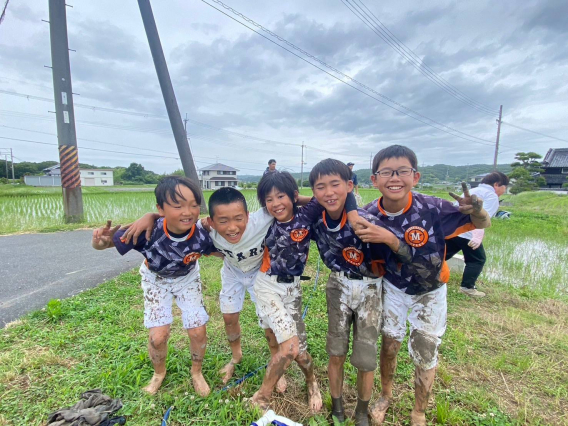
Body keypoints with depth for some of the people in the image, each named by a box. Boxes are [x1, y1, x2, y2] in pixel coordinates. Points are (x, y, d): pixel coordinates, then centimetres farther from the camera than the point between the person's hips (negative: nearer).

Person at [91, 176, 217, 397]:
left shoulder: (201, 234, -35)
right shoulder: (148, 231, -40)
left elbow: (215, 250, -11)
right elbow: (109, 241, -28)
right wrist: (101, 242, -49)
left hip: (187, 278, 1)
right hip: (156, 279, 0)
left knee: (198, 331, -1)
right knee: (158, 335, -3)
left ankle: (196, 372, 32)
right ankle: (159, 373, 34)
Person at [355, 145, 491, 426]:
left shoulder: (433, 208, -30)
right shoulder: (369, 214, -23)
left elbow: (483, 224, -17)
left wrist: (476, 209, -39)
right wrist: (367, 239, -29)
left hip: (430, 292, -1)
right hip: (392, 287, 1)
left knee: (425, 355, 12)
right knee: (389, 344, 17)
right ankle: (385, 396, 48)